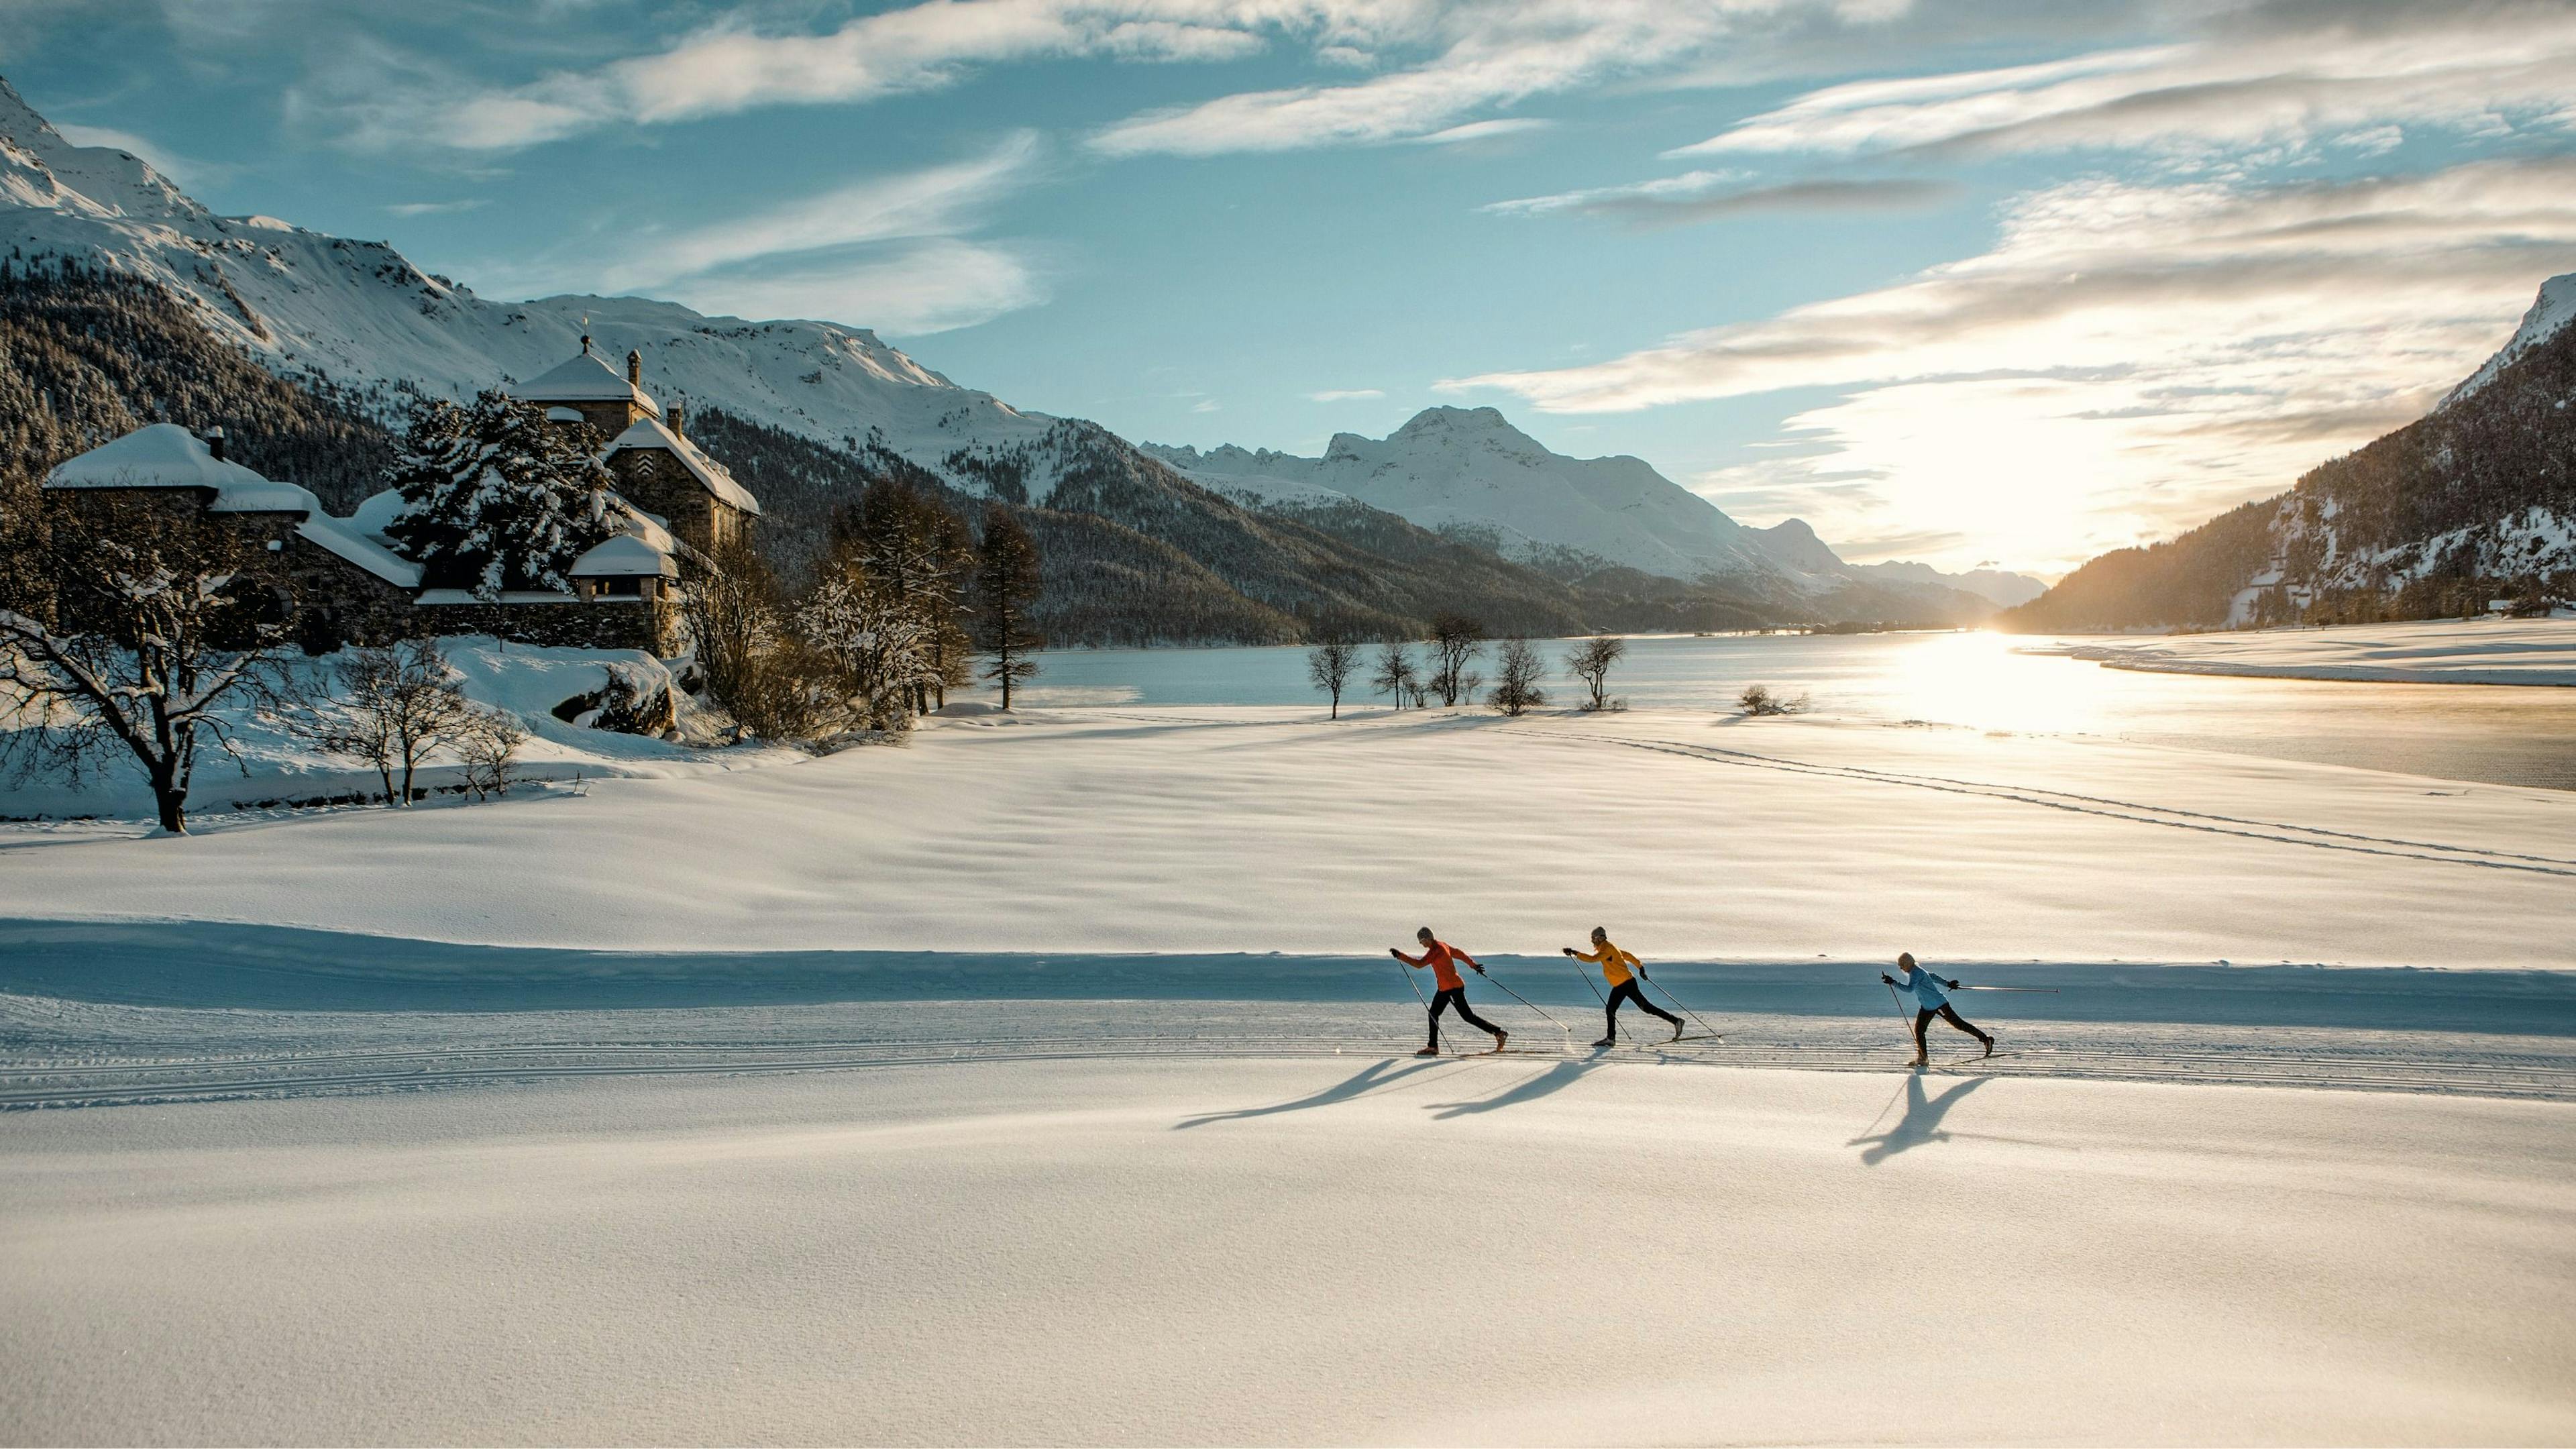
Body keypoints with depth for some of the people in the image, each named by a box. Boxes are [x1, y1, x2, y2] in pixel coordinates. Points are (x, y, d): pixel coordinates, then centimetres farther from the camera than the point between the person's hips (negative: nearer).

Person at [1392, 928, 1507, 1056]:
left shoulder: (1437, 949, -20)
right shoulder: (1442, 945, 10)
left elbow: (1420, 964, -28)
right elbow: (1458, 953, 22)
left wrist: (1400, 956, -30)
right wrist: (1473, 965, 33)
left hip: (1453, 988, -10)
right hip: (1444, 989, 10)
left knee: (1468, 1016, -5)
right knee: (1433, 1014, 8)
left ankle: (1499, 1033, 1)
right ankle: (1433, 1047, 11)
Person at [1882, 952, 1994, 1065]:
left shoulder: (1916, 973, -22)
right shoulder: (1916, 971, 9)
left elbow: (1909, 989, -35)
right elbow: (1932, 976, 22)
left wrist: (1893, 982, -38)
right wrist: (1947, 984, 31)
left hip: (1939, 1005, -9)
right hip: (1927, 1008, 9)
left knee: (1958, 1024, 0)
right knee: (1918, 1031, 2)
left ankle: (1985, 1039, 11)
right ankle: (1922, 1057, 9)